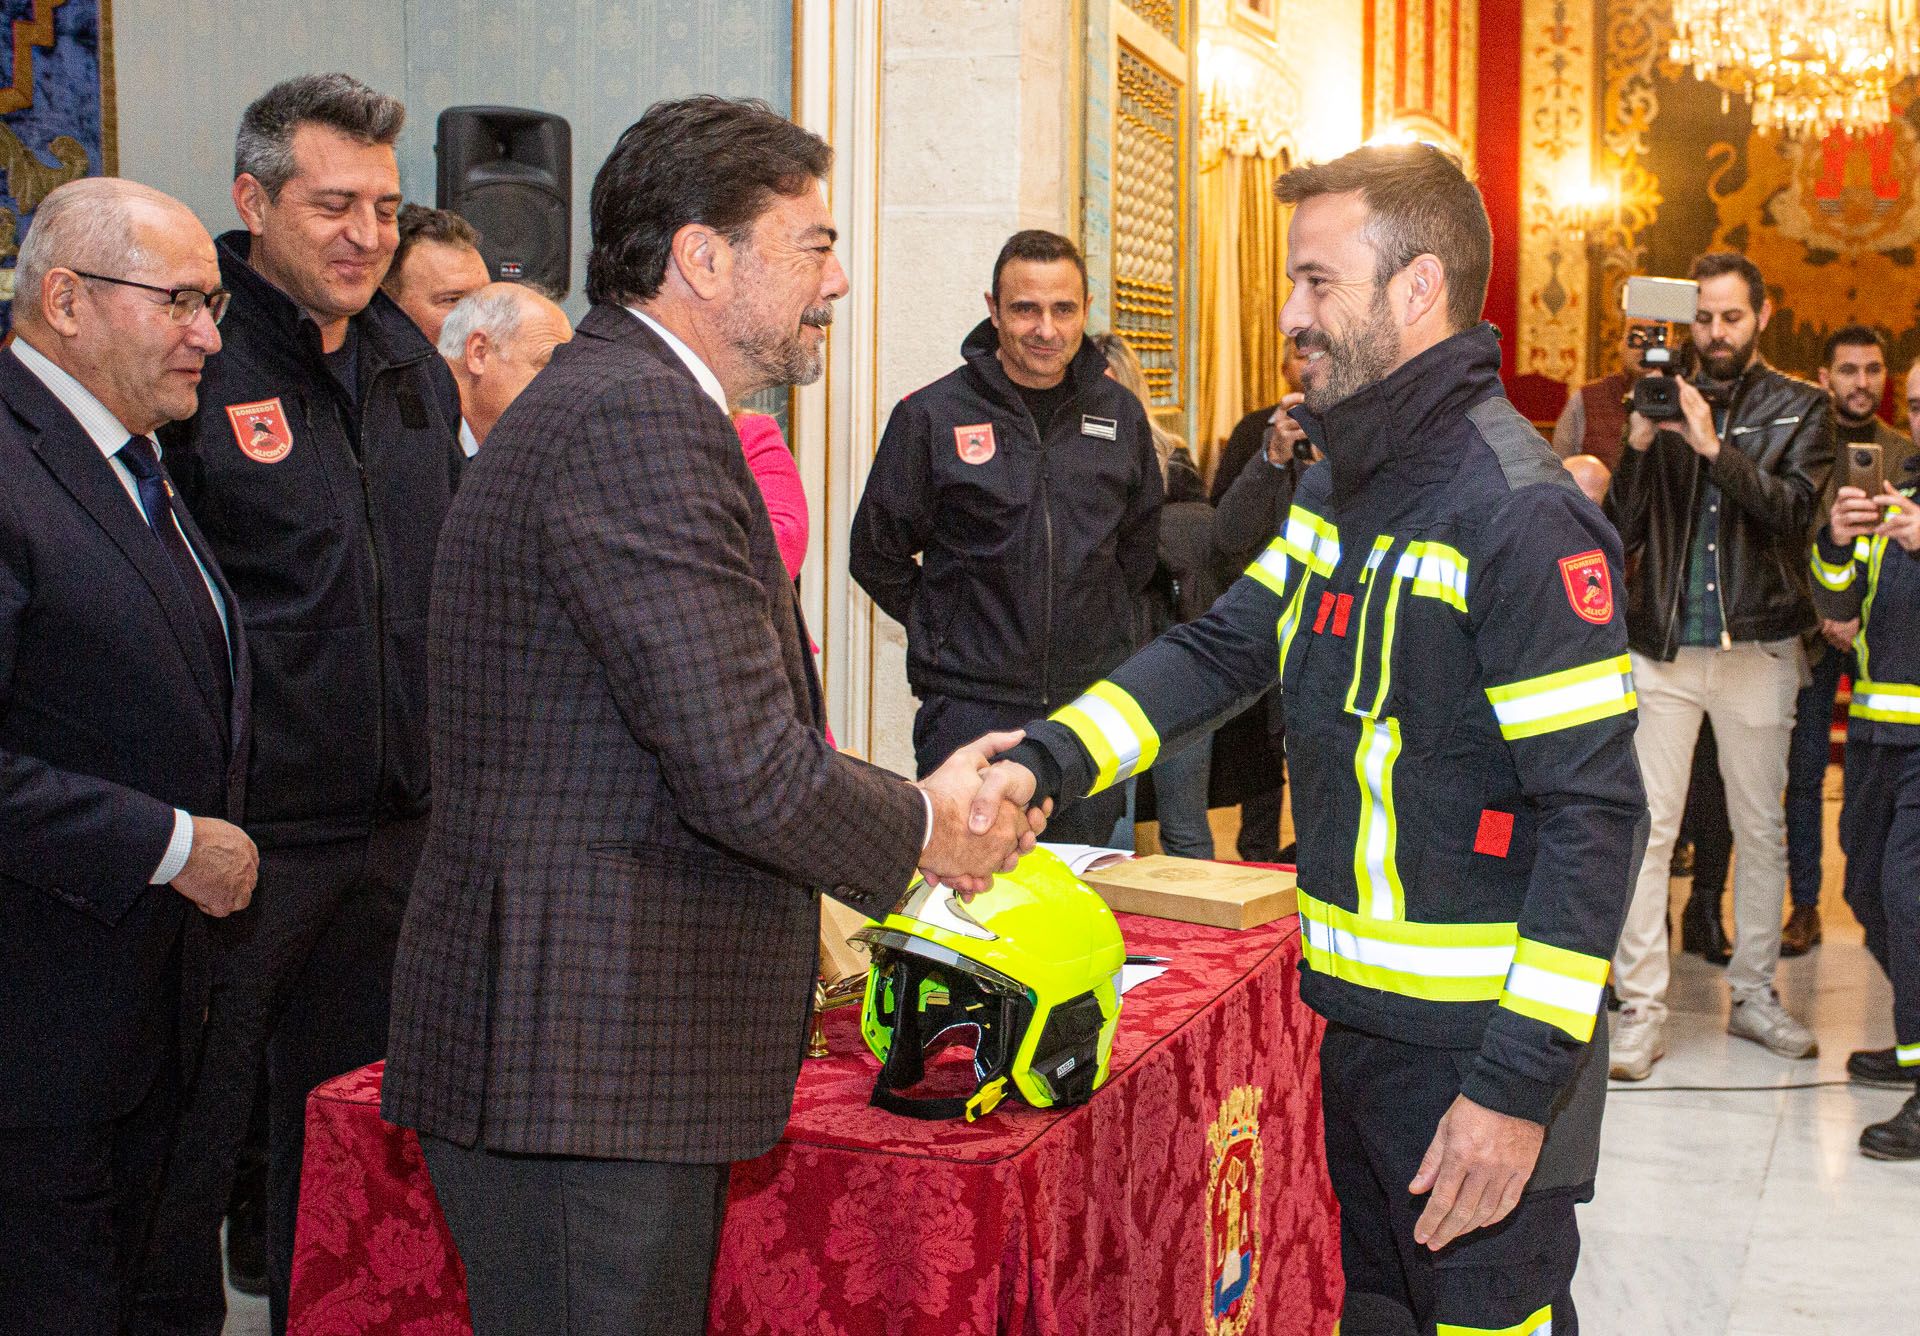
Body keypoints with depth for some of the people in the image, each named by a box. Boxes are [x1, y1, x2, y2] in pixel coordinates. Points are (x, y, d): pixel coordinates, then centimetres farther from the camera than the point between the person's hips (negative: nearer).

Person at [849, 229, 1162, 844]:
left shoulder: (1120, 414, 8)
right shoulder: (932, 415, -3)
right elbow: (875, 553, 4)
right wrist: (947, 631, 3)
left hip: (1092, 699, 4)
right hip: (971, 706, -3)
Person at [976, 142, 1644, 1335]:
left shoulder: (1522, 513, -19)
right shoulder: (1341, 486, 8)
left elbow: (1595, 814, -21)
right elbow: (1223, 648, 8)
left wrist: (1519, 1083, -23)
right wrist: (1045, 762, -8)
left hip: (1481, 1045, -8)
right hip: (1357, 1016, 8)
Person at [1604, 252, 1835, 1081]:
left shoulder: (1799, 409, 5)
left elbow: (1793, 509, -12)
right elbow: (1622, 532, -1)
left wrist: (1714, 446, -21)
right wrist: (1638, 446, -15)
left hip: (1757, 647, 1)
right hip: (1662, 646, 0)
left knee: (1762, 829, 10)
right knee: (1647, 828, -5)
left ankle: (1754, 995, 24)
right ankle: (1641, 1010, 0)